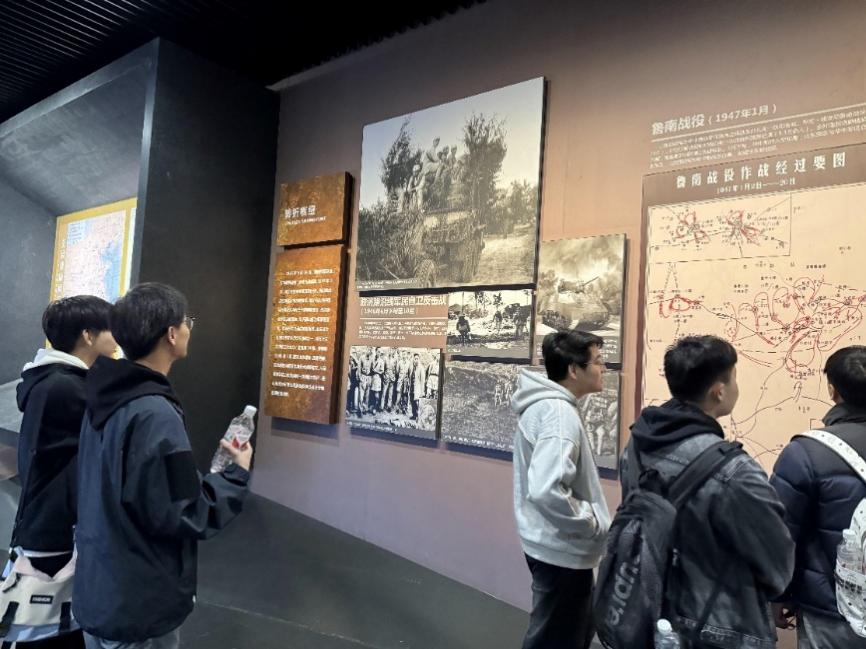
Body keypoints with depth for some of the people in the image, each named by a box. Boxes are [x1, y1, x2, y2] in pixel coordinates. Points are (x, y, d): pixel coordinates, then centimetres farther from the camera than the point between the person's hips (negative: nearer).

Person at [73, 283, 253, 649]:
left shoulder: (105, 398, 1)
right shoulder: (157, 416, -27)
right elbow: (184, 516, -24)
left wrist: (206, 474, 13)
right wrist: (238, 474, -10)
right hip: (137, 609, -8)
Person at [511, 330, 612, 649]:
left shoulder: (544, 404, 6)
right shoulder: (559, 412, -25)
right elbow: (546, 491, -35)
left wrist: (592, 521, 12)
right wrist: (597, 524, -20)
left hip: (555, 545, 9)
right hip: (562, 551, -9)